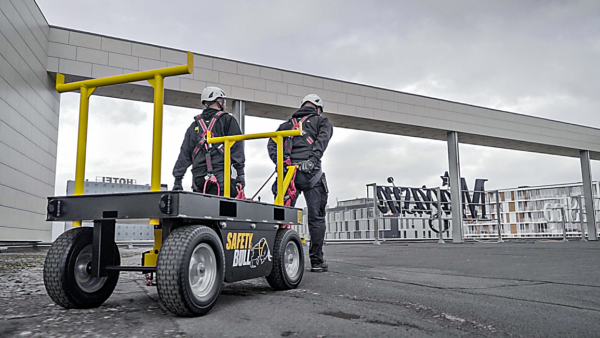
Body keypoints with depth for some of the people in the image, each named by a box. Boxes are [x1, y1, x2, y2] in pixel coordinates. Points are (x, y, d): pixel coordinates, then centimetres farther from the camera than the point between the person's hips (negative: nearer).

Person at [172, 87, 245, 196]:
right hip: (220, 175, -4)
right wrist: (240, 173, -4)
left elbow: (185, 153, 18)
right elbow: (236, 147, -2)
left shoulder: (195, 125, 22)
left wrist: (178, 179, 18)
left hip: (198, 177, 5)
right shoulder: (228, 120, 9)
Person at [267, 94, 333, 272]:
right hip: (309, 172, -4)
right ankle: (317, 261, 5)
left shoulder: (287, 124, 28)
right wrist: (312, 159, -17)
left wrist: (279, 162, -1)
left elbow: (272, 143, 12)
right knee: (316, 217, 2)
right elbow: (322, 139, -5)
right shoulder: (322, 121, 17)